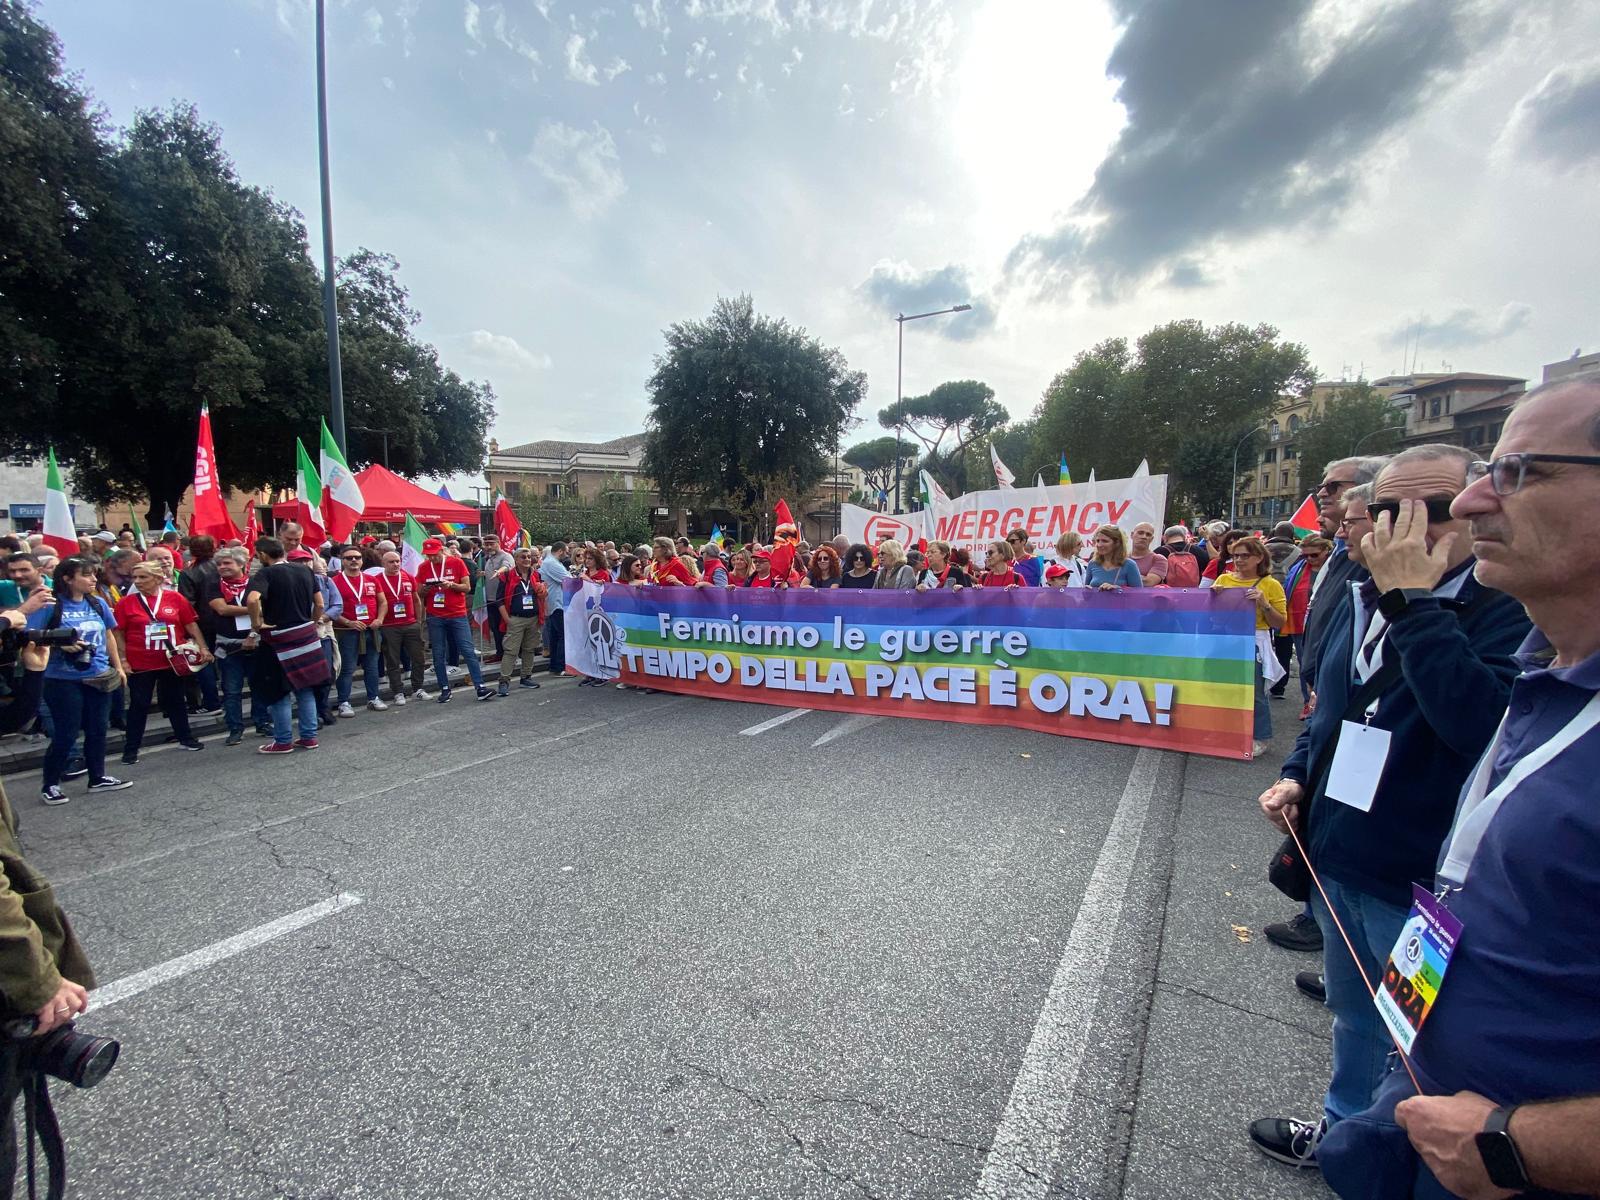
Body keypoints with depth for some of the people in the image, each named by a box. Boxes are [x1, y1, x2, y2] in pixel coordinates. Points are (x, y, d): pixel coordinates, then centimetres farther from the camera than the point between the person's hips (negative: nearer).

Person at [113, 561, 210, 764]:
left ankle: (186, 738, 27)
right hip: (140, 664, -1)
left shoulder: (175, 598, -2)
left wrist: (203, 647, -4)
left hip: (173, 661, 1)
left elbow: (191, 625, 2)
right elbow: (118, 633, -1)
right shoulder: (127, 602, -4)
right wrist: (122, 659, -5)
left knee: (175, 701, 15)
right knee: (139, 705, 6)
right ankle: (131, 749, 17)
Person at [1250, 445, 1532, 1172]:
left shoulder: (1508, 613, -16)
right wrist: (1297, 777, 2)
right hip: (1337, 862, 7)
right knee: (1355, 1015, 27)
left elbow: (1480, 722, -35)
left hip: (1423, 884, -6)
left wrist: (1414, 600, -31)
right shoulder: (1360, 603, 4)